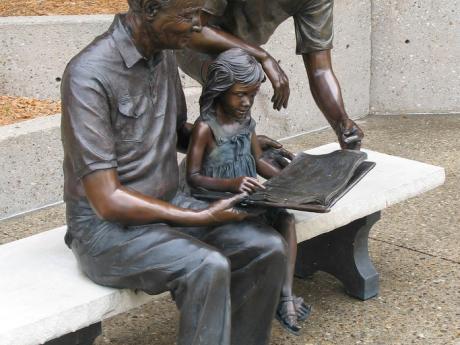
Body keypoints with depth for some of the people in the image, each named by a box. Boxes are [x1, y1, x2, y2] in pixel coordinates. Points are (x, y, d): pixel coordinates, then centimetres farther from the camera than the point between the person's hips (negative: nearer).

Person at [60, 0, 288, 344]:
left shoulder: (164, 54, 3)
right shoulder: (89, 75, -22)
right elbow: (108, 202, -22)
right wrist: (204, 218, -21)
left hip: (168, 206, 8)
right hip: (106, 227, -7)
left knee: (268, 247, -12)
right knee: (207, 268, -31)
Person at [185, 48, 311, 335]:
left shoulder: (246, 120, 6)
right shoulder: (206, 127, -16)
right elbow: (193, 177, -18)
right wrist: (231, 184, -32)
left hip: (249, 196, 7)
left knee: (286, 218, -18)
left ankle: (286, 294, -21)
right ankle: (282, 299, -14)